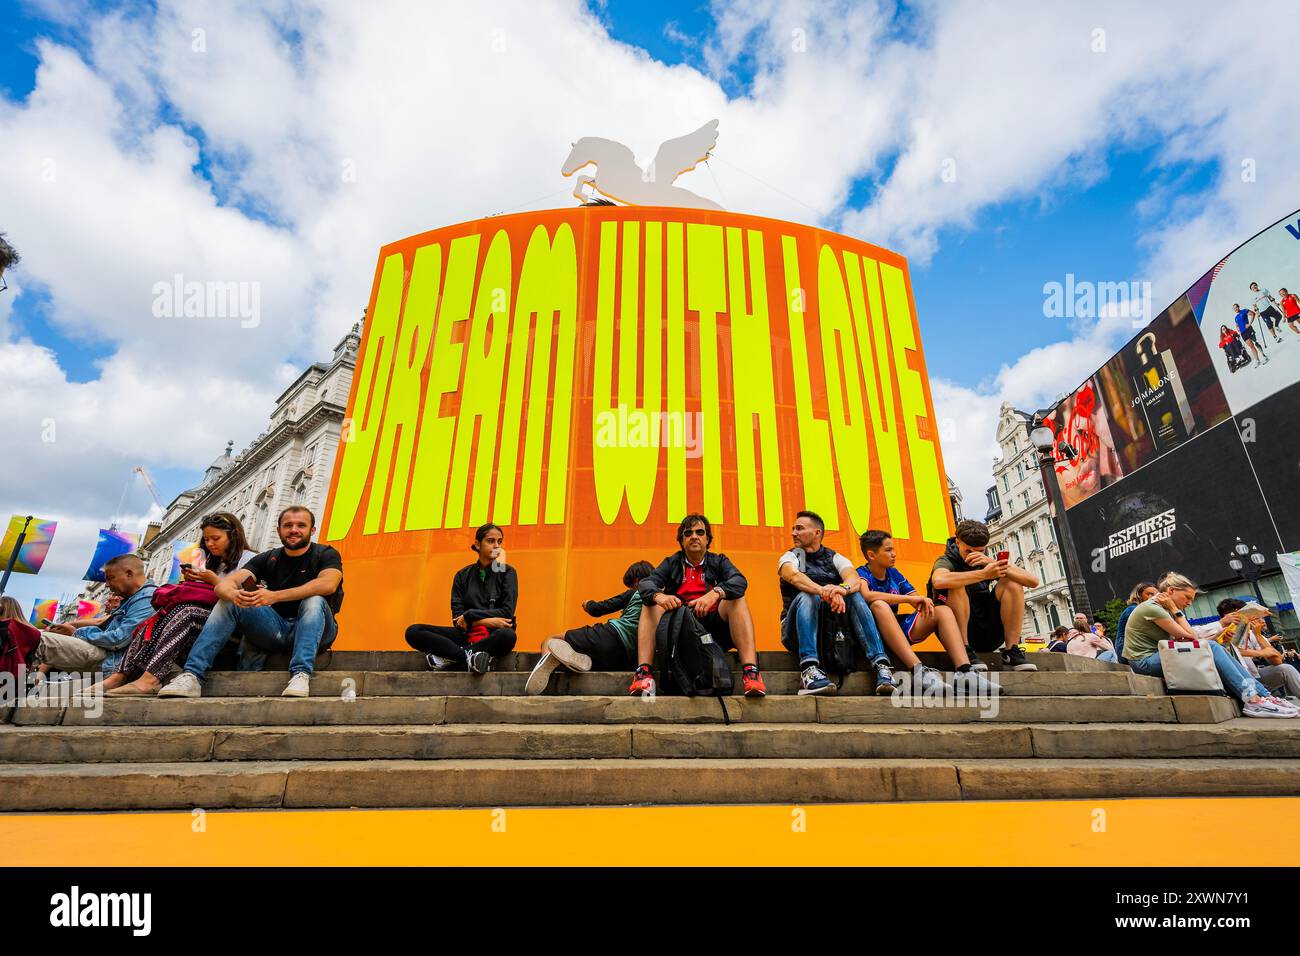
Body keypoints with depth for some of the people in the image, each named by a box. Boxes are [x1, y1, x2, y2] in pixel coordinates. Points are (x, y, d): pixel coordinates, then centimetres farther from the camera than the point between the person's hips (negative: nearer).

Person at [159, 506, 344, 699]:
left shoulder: (325, 554, -2)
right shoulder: (267, 559, 9)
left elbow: (328, 584, -26)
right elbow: (223, 585, -5)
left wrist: (274, 596, -34)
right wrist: (234, 594, -31)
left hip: (315, 631, -4)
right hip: (276, 629, 4)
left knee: (314, 601, -33)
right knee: (227, 602, -10)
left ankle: (301, 674, -44)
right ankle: (192, 675, -21)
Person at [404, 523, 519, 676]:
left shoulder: (507, 572, 5)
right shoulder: (463, 575, 10)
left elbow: (507, 613, -5)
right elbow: (457, 618, 1)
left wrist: (470, 616, -6)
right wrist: (487, 621, -14)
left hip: (493, 635, -2)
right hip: (467, 634, 3)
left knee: (508, 635, -39)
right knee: (413, 632, -15)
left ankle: (450, 659, -23)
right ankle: (470, 655, -26)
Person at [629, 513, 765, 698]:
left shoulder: (719, 561, 12)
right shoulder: (671, 563, 14)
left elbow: (739, 581, -11)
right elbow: (646, 583, -5)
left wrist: (715, 593, -33)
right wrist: (658, 595, -30)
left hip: (713, 624, -1)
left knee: (737, 599, -23)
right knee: (651, 604, -18)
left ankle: (750, 671, -37)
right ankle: (644, 672, -32)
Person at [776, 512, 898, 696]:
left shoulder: (835, 558, 13)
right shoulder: (790, 557, 8)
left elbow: (855, 579, -10)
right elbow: (794, 577, -18)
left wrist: (843, 588, -36)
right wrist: (822, 591, -40)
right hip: (798, 631, -2)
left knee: (855, 596, -21)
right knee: (807, 597, -30)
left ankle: (881, 666, -34)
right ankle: (809, 670, -47)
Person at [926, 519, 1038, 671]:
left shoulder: (986, 561, 8)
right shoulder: (947, 561, -4)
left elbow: (1033, 581, -7)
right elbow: (939, 581, -33)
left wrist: (993, 563, -20)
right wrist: (984, 574, -32)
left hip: (989, 637, 4)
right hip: (959, 632, -4)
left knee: (1012, 582, -11)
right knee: (957, 586, -27)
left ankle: (1011, 652, -13)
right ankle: (963, 651, -24)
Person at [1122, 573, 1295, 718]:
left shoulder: (1163, 609, 17)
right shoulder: (1151, 608, -14)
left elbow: (1188, 637, 11)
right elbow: (1189, 636, -11)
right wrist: (1175, 609, -7)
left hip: (1157, 657, 9)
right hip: (1145, 662, -9)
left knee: (1214, 647, -3)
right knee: (1209, 648, -18)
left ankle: (1262, 695, -5)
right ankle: (1252, 699, -16)